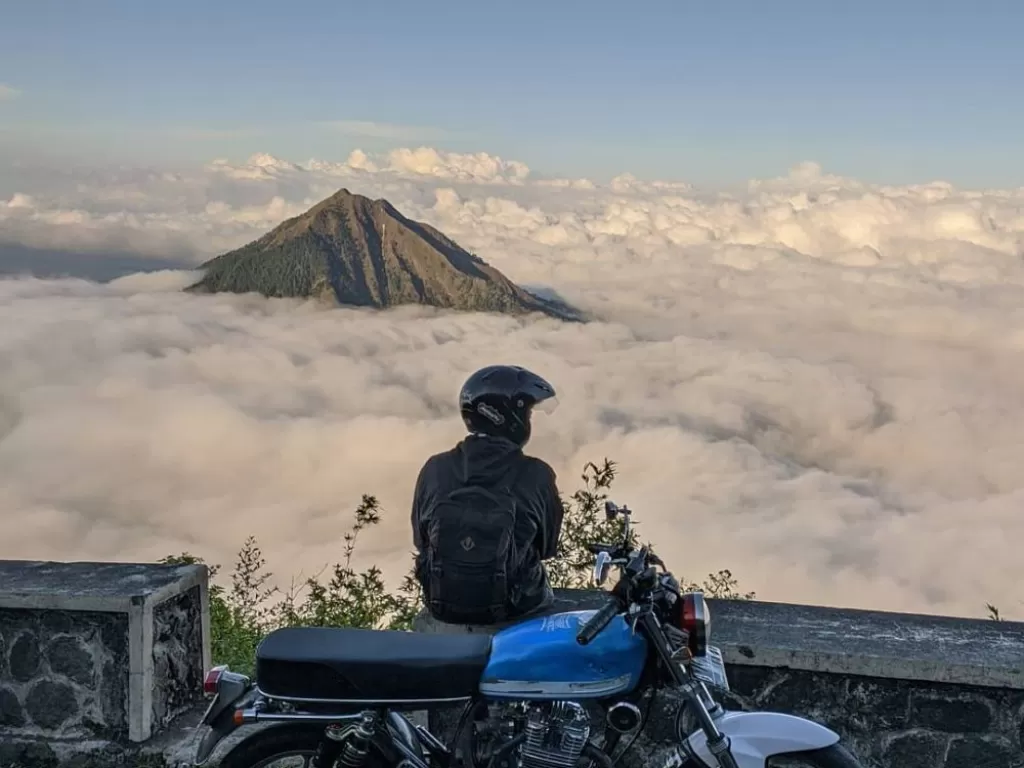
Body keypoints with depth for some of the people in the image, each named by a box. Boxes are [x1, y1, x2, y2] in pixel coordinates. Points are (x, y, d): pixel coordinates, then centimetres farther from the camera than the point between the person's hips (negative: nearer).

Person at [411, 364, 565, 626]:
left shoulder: (435, 469, -9)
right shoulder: (537, 476, -16)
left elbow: (421, 538, 4)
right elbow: (548, 545, -1)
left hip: (442, 604, 2)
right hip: (514, 606, -2)